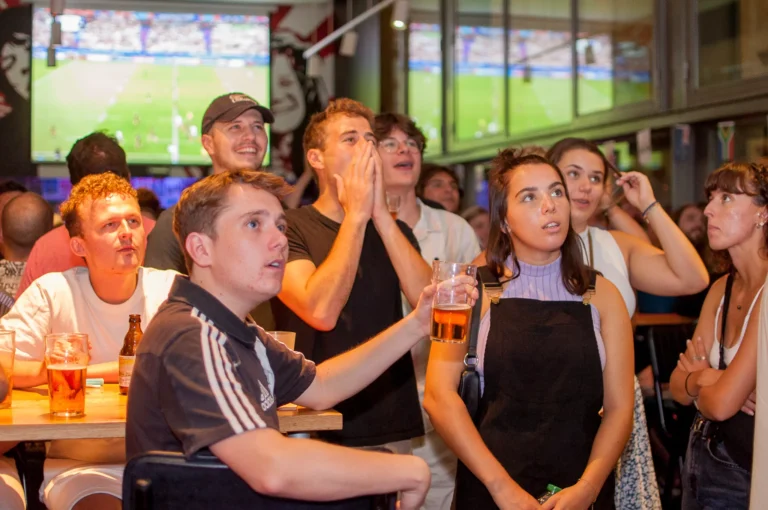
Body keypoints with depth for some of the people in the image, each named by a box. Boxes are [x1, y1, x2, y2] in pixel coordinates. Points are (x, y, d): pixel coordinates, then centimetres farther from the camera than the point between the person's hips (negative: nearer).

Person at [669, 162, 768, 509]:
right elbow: (678, 388, 4)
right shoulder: (722, 288, 3)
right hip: (702, 459, 7)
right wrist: (704, 380, -16)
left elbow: (722, 403, -25)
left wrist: (699, 378, -5)